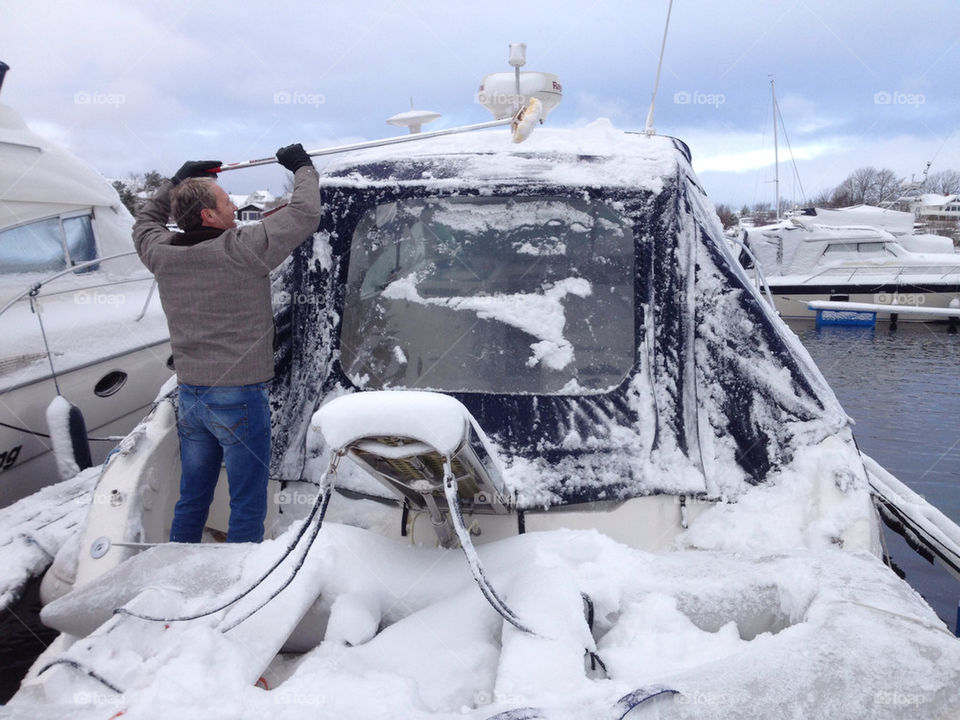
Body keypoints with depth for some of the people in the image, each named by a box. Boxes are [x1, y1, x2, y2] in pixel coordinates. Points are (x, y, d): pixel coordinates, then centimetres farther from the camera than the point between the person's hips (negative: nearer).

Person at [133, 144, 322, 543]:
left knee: (191, 499, 19)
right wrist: (302, 166, 7)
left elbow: (145, 221, 26)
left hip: (189, 396, 7)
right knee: (247, 506, 4)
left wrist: (177, 181, 29)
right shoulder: (241, 250, -16)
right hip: (240, 398, -7)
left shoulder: (163, 254, 2)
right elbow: (305, 212, -10)